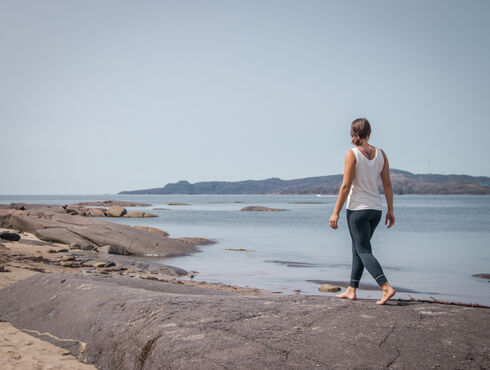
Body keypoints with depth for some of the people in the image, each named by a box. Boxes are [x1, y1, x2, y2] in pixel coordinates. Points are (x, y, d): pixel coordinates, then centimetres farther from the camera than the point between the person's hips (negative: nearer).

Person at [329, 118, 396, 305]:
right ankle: (351, 290, 22)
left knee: (363, 251, -2)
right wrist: (390, 210, 13)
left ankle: (386, 287, -16)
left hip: (358, 209, -6)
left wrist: (336, 212, -10)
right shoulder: (380, 154, 4)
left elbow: (346, 186, -14)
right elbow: (387, 184, 6)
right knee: (357, 248, 16)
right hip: (376, 209, 6)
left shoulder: (352, 154, -11)